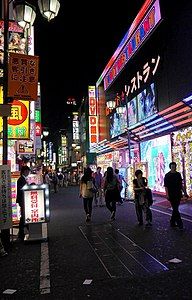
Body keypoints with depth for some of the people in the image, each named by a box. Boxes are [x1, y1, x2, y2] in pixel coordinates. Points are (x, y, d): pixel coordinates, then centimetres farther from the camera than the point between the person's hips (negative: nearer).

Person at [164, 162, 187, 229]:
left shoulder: (178, 174, 9)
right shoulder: (167, 175, -6)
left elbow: (181, 184, 16)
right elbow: (166, 186, -9)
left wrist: (184, 192, 12)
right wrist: (167, 194, -18)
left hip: (178, 194, 5)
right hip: (171, 195, -5)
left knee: (175, 209, 10)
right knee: (175, 209, -5)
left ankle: (172, 222, 20)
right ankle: (179, 223, 0)